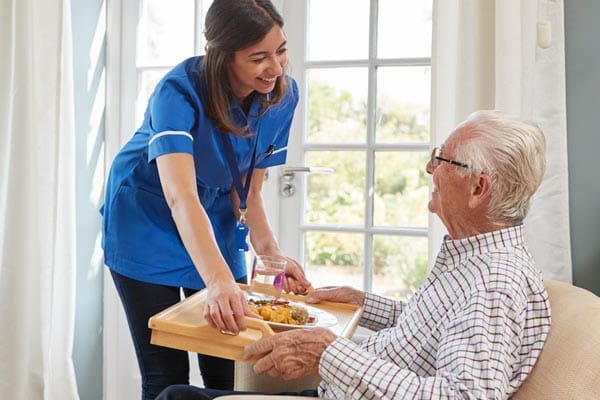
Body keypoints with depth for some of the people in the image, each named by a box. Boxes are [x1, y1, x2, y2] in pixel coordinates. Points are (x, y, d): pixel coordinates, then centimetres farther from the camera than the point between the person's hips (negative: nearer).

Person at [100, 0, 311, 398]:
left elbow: (248, 190, -7)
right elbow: (180, 197, -42)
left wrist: (270, 253, -23)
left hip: (217, 224, 4)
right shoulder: (179, 91, -28)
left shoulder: (282, 94, -13)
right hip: (148, 223, -4)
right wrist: (219, 281, -55)